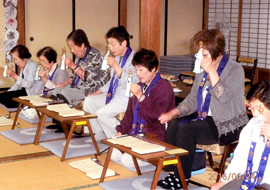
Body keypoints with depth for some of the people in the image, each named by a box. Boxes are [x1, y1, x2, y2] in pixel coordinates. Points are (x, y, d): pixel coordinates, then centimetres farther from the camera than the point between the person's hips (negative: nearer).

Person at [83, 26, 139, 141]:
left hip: (127, 98, -10)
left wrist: (115, 66, -30)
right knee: (89, 101, 4)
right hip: (113, 95, 10)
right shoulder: (117, 58, 14)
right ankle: (100, 134, 11)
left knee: (102, 113, -24)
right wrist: (99, 92, 18)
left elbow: (131, 82, -28)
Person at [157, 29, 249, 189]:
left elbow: (224, 97, -26)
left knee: (187, 129, -26)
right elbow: (193, 98, 14)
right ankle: (172, 170, -11)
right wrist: (173, 113, 0)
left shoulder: (235, 70, -11)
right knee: (174, 124, -15)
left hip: (228, 126, -7)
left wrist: (212, 71, -27)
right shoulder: (203, 70, 10)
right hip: (205, 118, 7)